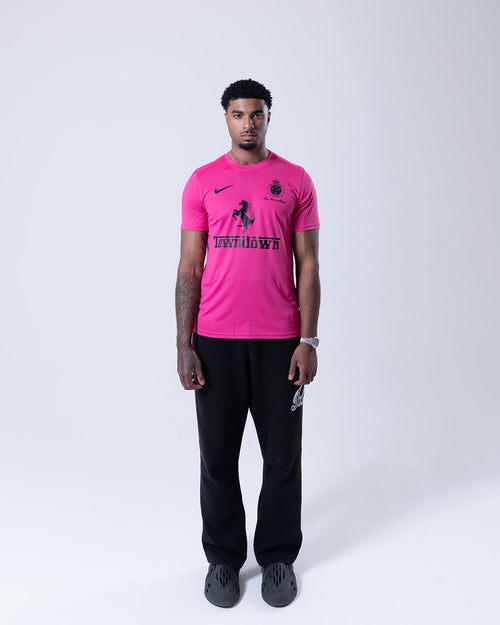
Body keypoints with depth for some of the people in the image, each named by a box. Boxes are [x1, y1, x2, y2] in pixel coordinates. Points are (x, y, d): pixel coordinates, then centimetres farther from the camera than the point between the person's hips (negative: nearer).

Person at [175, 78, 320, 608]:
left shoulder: (296, 181, 5)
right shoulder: (202, 182, 5)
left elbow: (308, 266, 3)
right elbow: (189, 269, 2)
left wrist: (308, 340, -5)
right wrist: (184, 345, -4)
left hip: (280, 340, 0)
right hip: (215, 340, 0)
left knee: (282, 454, 10)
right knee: (218, 455, 10)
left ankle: (277, 556, 30)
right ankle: (223, 557, 30)